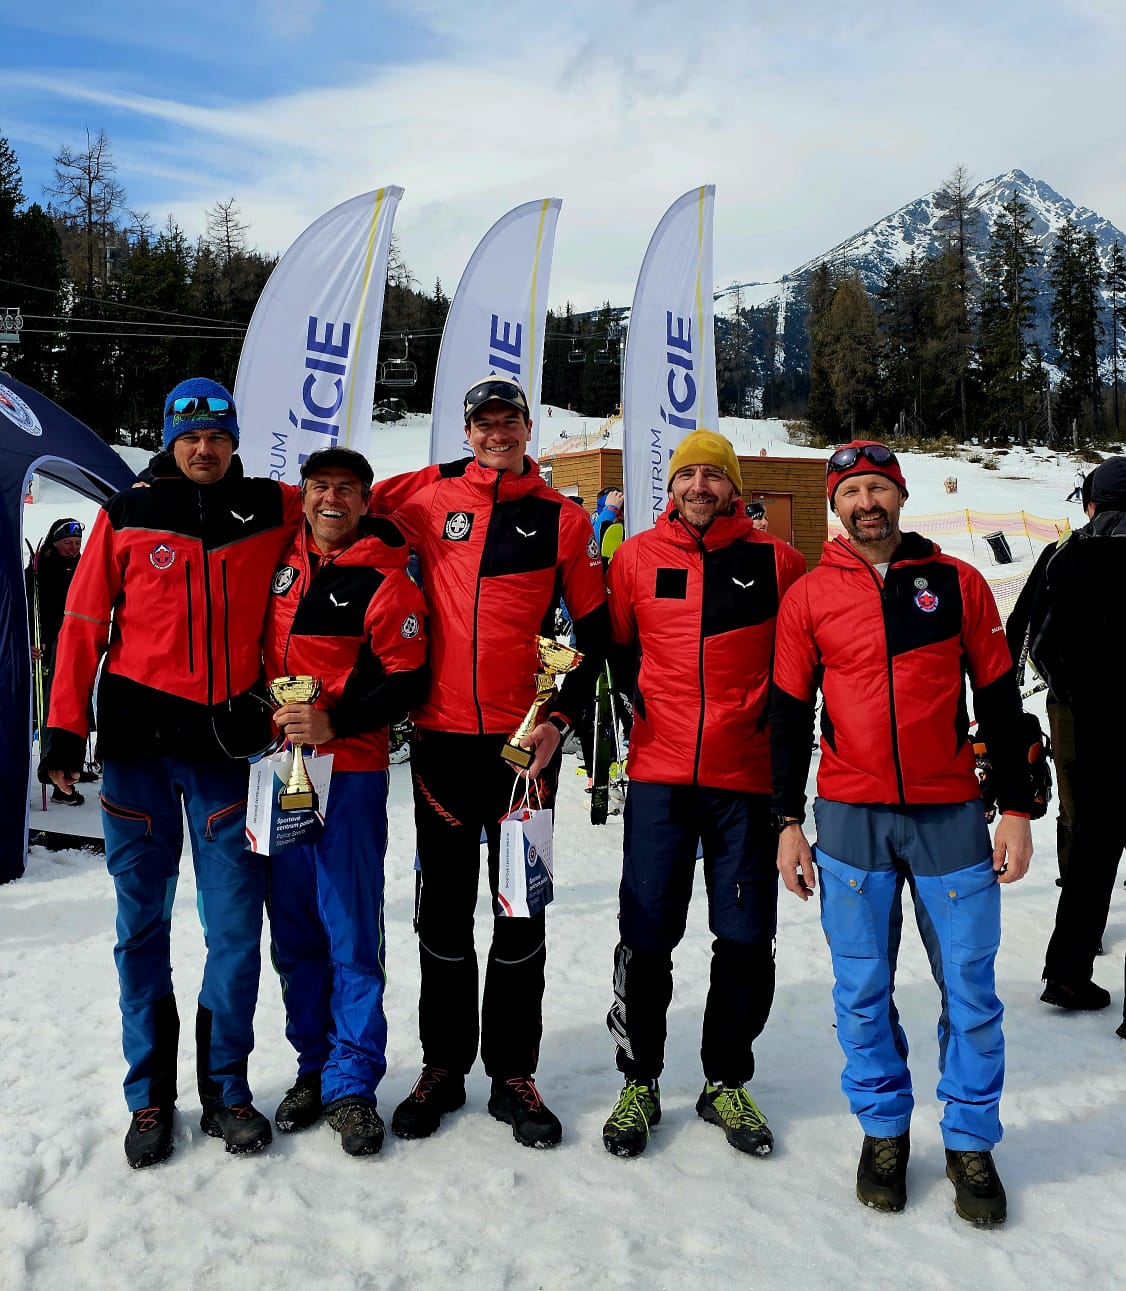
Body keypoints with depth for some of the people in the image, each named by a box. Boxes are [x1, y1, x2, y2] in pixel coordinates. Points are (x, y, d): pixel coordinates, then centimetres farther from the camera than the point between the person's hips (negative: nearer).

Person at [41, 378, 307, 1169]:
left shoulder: (272, 510, 6)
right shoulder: (127, 517, 5)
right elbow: (84, 622, 4)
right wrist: (65, 727, -1)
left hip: (228, 740, 0)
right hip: (139, 738, 0)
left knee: (236, 922, 2)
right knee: (143, 919, 7)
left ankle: (226, 1087, 18)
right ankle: (150, 1096, 20)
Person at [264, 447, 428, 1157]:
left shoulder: (384, 579, -7)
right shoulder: (284, 562, 10)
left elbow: (409, 679, -11)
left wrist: (335, 721, -21)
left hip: (348, 772, -6)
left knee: (351, 933, -2)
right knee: (294, 930, 12)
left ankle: (352, 1085, 11)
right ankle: (314, 1066, 26)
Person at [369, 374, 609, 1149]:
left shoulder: (563, 519, 3)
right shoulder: (431, 494, 5)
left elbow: (594, 630, 5)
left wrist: (562, 718, -6)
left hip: (525, 740, -1)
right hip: (441, 735, 1)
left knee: (520, 910, 7)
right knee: (444, 905, 11)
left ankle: (513, 1072, 21)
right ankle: (443, 1067, 25)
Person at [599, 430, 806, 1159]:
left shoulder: (774, 561, 1)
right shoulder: (637, 557, 4)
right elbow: (612, 642, 15)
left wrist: (774, 712, 4)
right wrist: (637, 700, 6)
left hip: (746, 776, 0)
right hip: (659, 772, 0)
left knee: (746, 941, 7)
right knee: (646, 939, 4)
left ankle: (727, 1083, 27)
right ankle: (639, 1082, 22)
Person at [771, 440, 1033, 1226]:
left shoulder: (958, 583, 3)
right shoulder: (809, 597, 2)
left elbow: (1000, 702, 6)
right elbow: (790, 714, 6)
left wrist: (1017, 809, 3)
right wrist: (789, 821, 3)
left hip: (951, 814, 0)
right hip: (851, 817, 0)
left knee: (970, 987, 6)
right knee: (863, 990, 8)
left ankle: (971, 1143, 24)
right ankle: (884, 1129, 27)